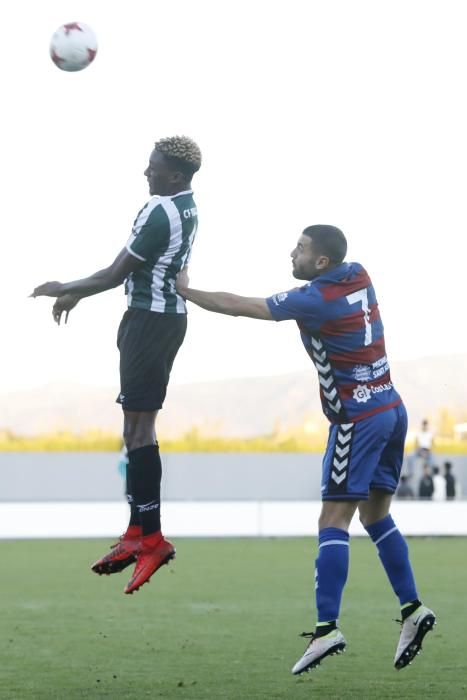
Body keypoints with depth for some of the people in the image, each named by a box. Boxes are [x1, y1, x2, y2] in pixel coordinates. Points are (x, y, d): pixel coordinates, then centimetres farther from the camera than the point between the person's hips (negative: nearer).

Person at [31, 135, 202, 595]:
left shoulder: (158, 214, -20)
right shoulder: (185, 207, 11)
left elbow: (116, 274, -14)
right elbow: (133, 268, 17)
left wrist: (65, 289, 1)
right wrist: (77, 293, 20)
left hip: (150, 319, -10)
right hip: (168, 313, 10)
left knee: (139, 428, -10)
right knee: (137, 427, 12)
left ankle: (150, 536, -12)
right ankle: (138, 534, 14)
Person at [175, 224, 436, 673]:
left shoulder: (315, 299, -15)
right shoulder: (358, 276, 7)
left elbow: (238, 306, -10)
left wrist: (186, 291, 2)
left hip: (358, 420, -9)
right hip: (391, 409, 9)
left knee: (333, 520, -10)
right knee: (375, 515, 15)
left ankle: (326, 629, -18)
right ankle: (412, 609, 10)